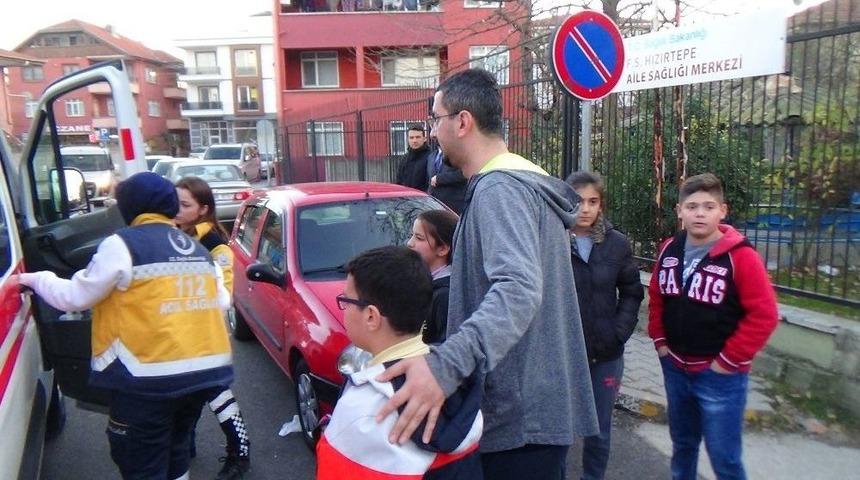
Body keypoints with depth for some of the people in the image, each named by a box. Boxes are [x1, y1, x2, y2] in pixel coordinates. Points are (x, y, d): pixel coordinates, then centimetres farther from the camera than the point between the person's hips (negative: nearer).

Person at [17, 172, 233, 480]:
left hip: (149, 378, -7)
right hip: (202, 371, 7)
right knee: (175, 452, 25)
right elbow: (221, 302, 16)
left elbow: (75, 297, -3)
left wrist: (36, 279, 14)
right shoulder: (199, 250, 12)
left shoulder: (124, 245, -9)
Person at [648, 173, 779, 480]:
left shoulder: (741, 256, -16)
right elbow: (656, 297, 13)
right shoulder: (669, 250, 1)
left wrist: (729, 361, -14)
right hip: (675, 368, 5)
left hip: (720, 374, -5)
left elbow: (763, 315, -16)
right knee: (682, 444, 22)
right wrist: (660, 340, 6)